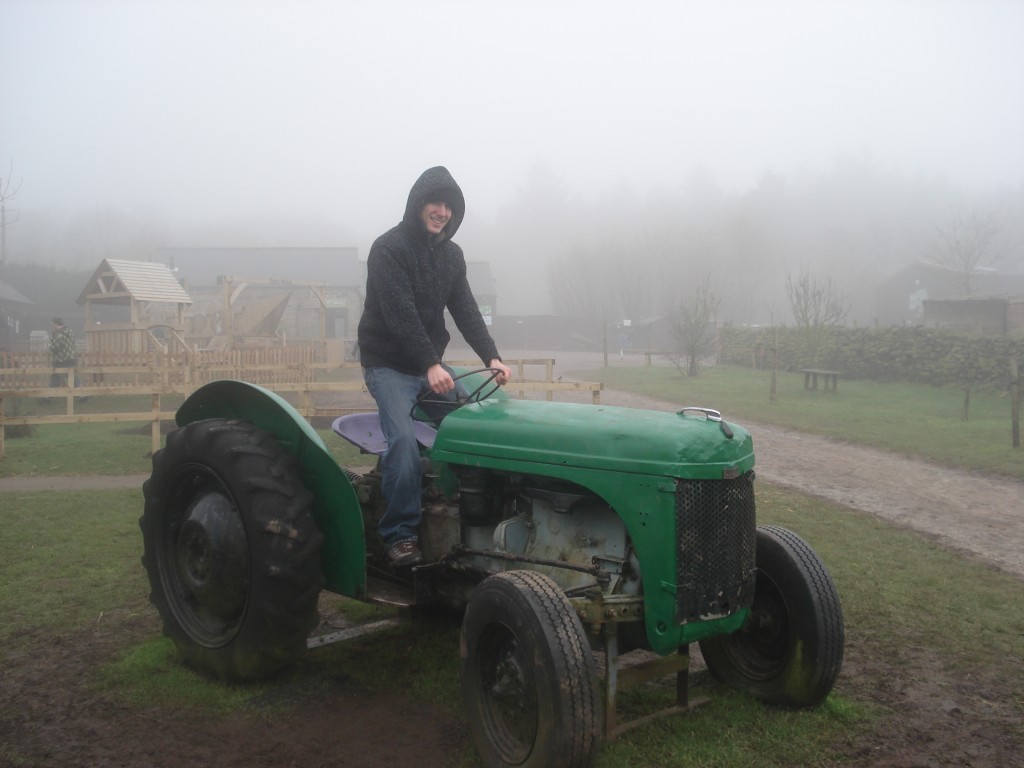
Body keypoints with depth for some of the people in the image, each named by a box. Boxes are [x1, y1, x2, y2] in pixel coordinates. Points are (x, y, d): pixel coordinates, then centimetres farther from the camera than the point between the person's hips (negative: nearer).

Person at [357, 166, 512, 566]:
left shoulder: (451, 255, 8)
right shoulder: (388, 248, -14)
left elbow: (466, 311, 0)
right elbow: (400, 313, -25)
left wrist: (492, 357, -14)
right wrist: (431, 365, -33)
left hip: (431, 363, 7)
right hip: (389, 363, -6)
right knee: (403, 438, -24)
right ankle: (400, 533, -13)